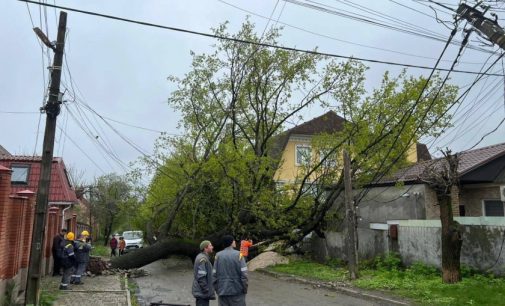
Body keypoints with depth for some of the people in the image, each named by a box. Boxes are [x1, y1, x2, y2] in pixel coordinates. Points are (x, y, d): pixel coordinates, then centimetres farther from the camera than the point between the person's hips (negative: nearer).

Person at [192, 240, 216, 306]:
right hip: (202, 293, -10)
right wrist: (206, 290, -20)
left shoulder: (205, 258, 14)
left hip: (201, 292, 10)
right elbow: (201, 277, -23)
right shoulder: (203, 259, -18)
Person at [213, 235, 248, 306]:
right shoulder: (238, 255, -8)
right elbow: (243, 273, -11)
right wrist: (245, 289, 0)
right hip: (237, 291, -3)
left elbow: (214, 274, 2)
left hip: (222, 291, 3)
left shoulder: (218, 255, 1)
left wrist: (217, 289, 12)